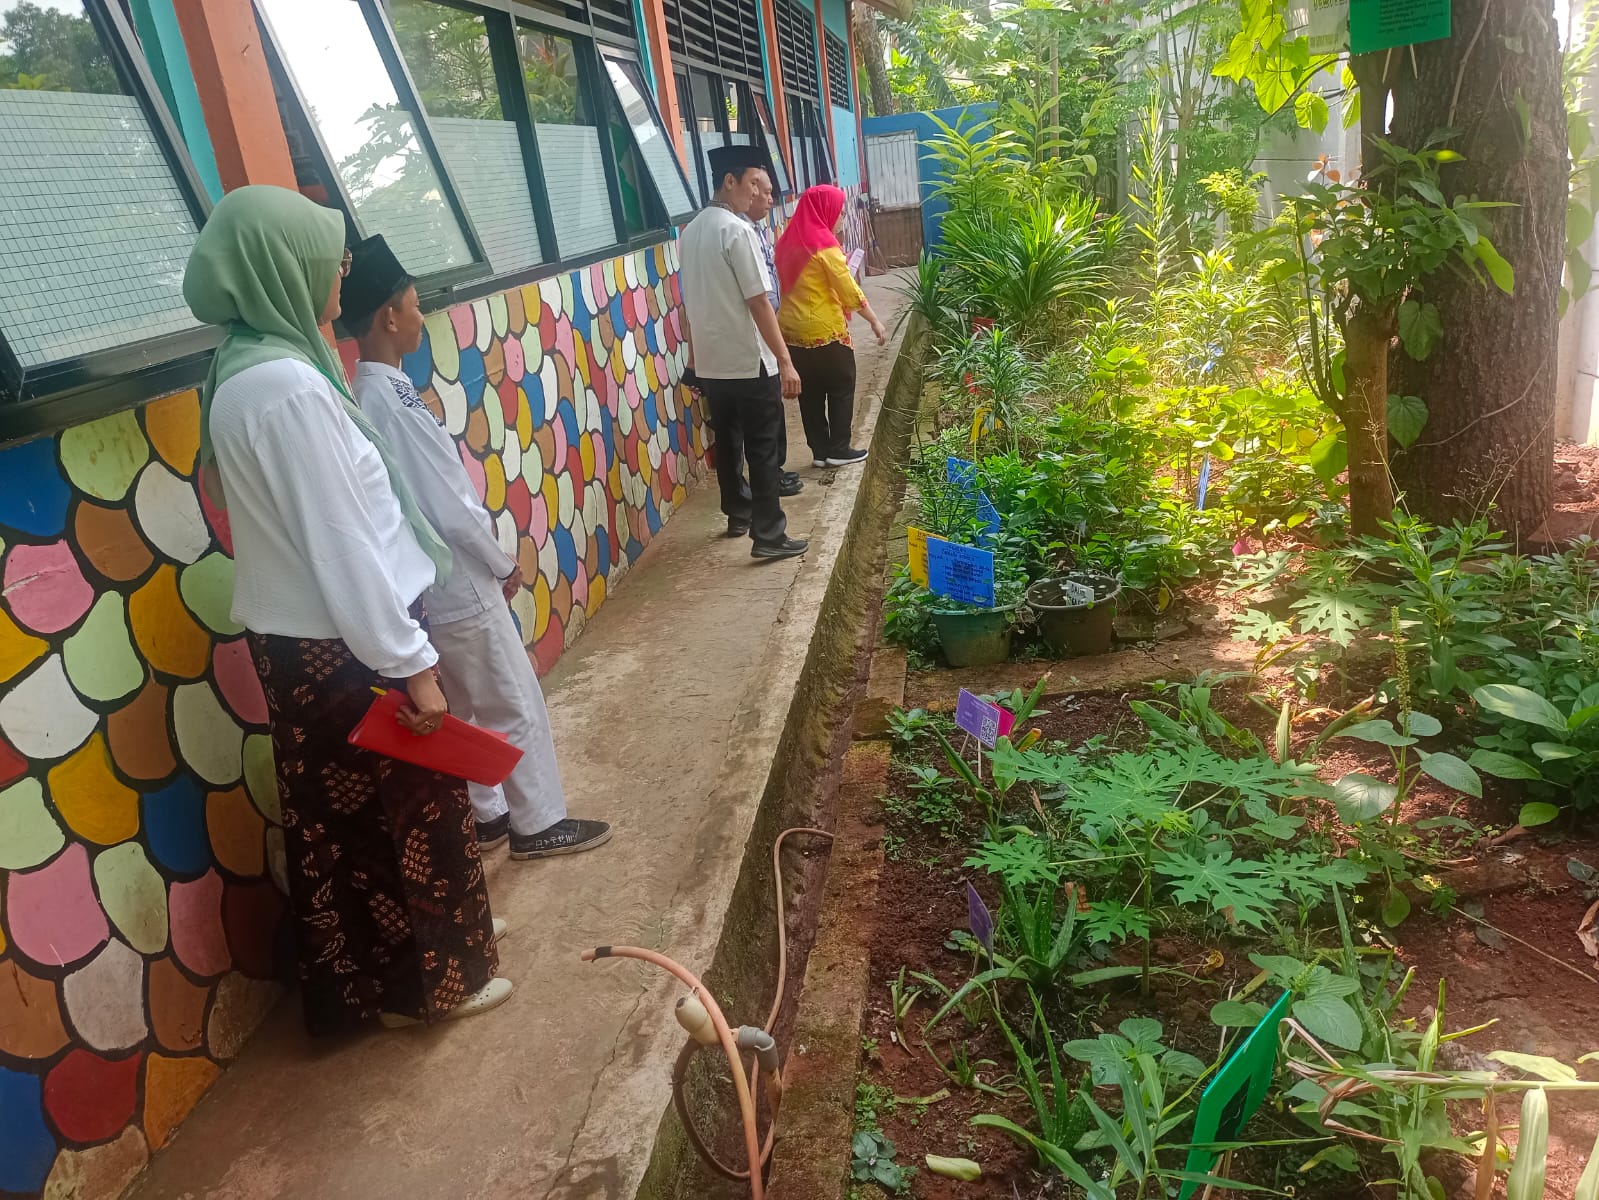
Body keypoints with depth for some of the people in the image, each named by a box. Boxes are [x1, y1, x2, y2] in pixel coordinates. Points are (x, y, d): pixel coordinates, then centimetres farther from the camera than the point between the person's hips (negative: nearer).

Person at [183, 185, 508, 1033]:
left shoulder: (245, 369, 6)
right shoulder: (287, 385, -25)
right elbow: (340, 544, -25)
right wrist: (411, 663, -20)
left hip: (297, 638, 10)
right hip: (339, 645, -10)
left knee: (340, 815, 22)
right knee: (408, 807, 9)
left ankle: (361, 980, 40)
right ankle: (426, 979, 28)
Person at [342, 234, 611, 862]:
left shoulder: (366, 394, 4)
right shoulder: (395, 402, -25)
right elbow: (453, 510, -24)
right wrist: (504, 564, -8)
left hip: (433, 585, 9)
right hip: (457, 587, -9)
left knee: (470, 709, 21)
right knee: (517, 708, 6)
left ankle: (488, 815, 34)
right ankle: (539, 823, 20)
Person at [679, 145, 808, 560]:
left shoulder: (690, 232, 9)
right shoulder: (738, 231, -17)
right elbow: (758, 303, -19)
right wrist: (785, 361, -16)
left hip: (709, 361, 8)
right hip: (748, 361, -8)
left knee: (727, 441, 18)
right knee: (764, 449, -2)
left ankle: (738, 514, 31)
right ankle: (769, 536, 0)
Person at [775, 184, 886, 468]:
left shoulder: (788, 242, 8)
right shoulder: (823, 244, -14)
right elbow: (850, 290, -14)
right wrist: (875, 321, -8)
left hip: (793, 331, 7)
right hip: (825, 331, -7)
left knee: (809, 393, 12)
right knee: (841, 389, 7)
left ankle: (820, 451, 17)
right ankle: (838, 450, 11)